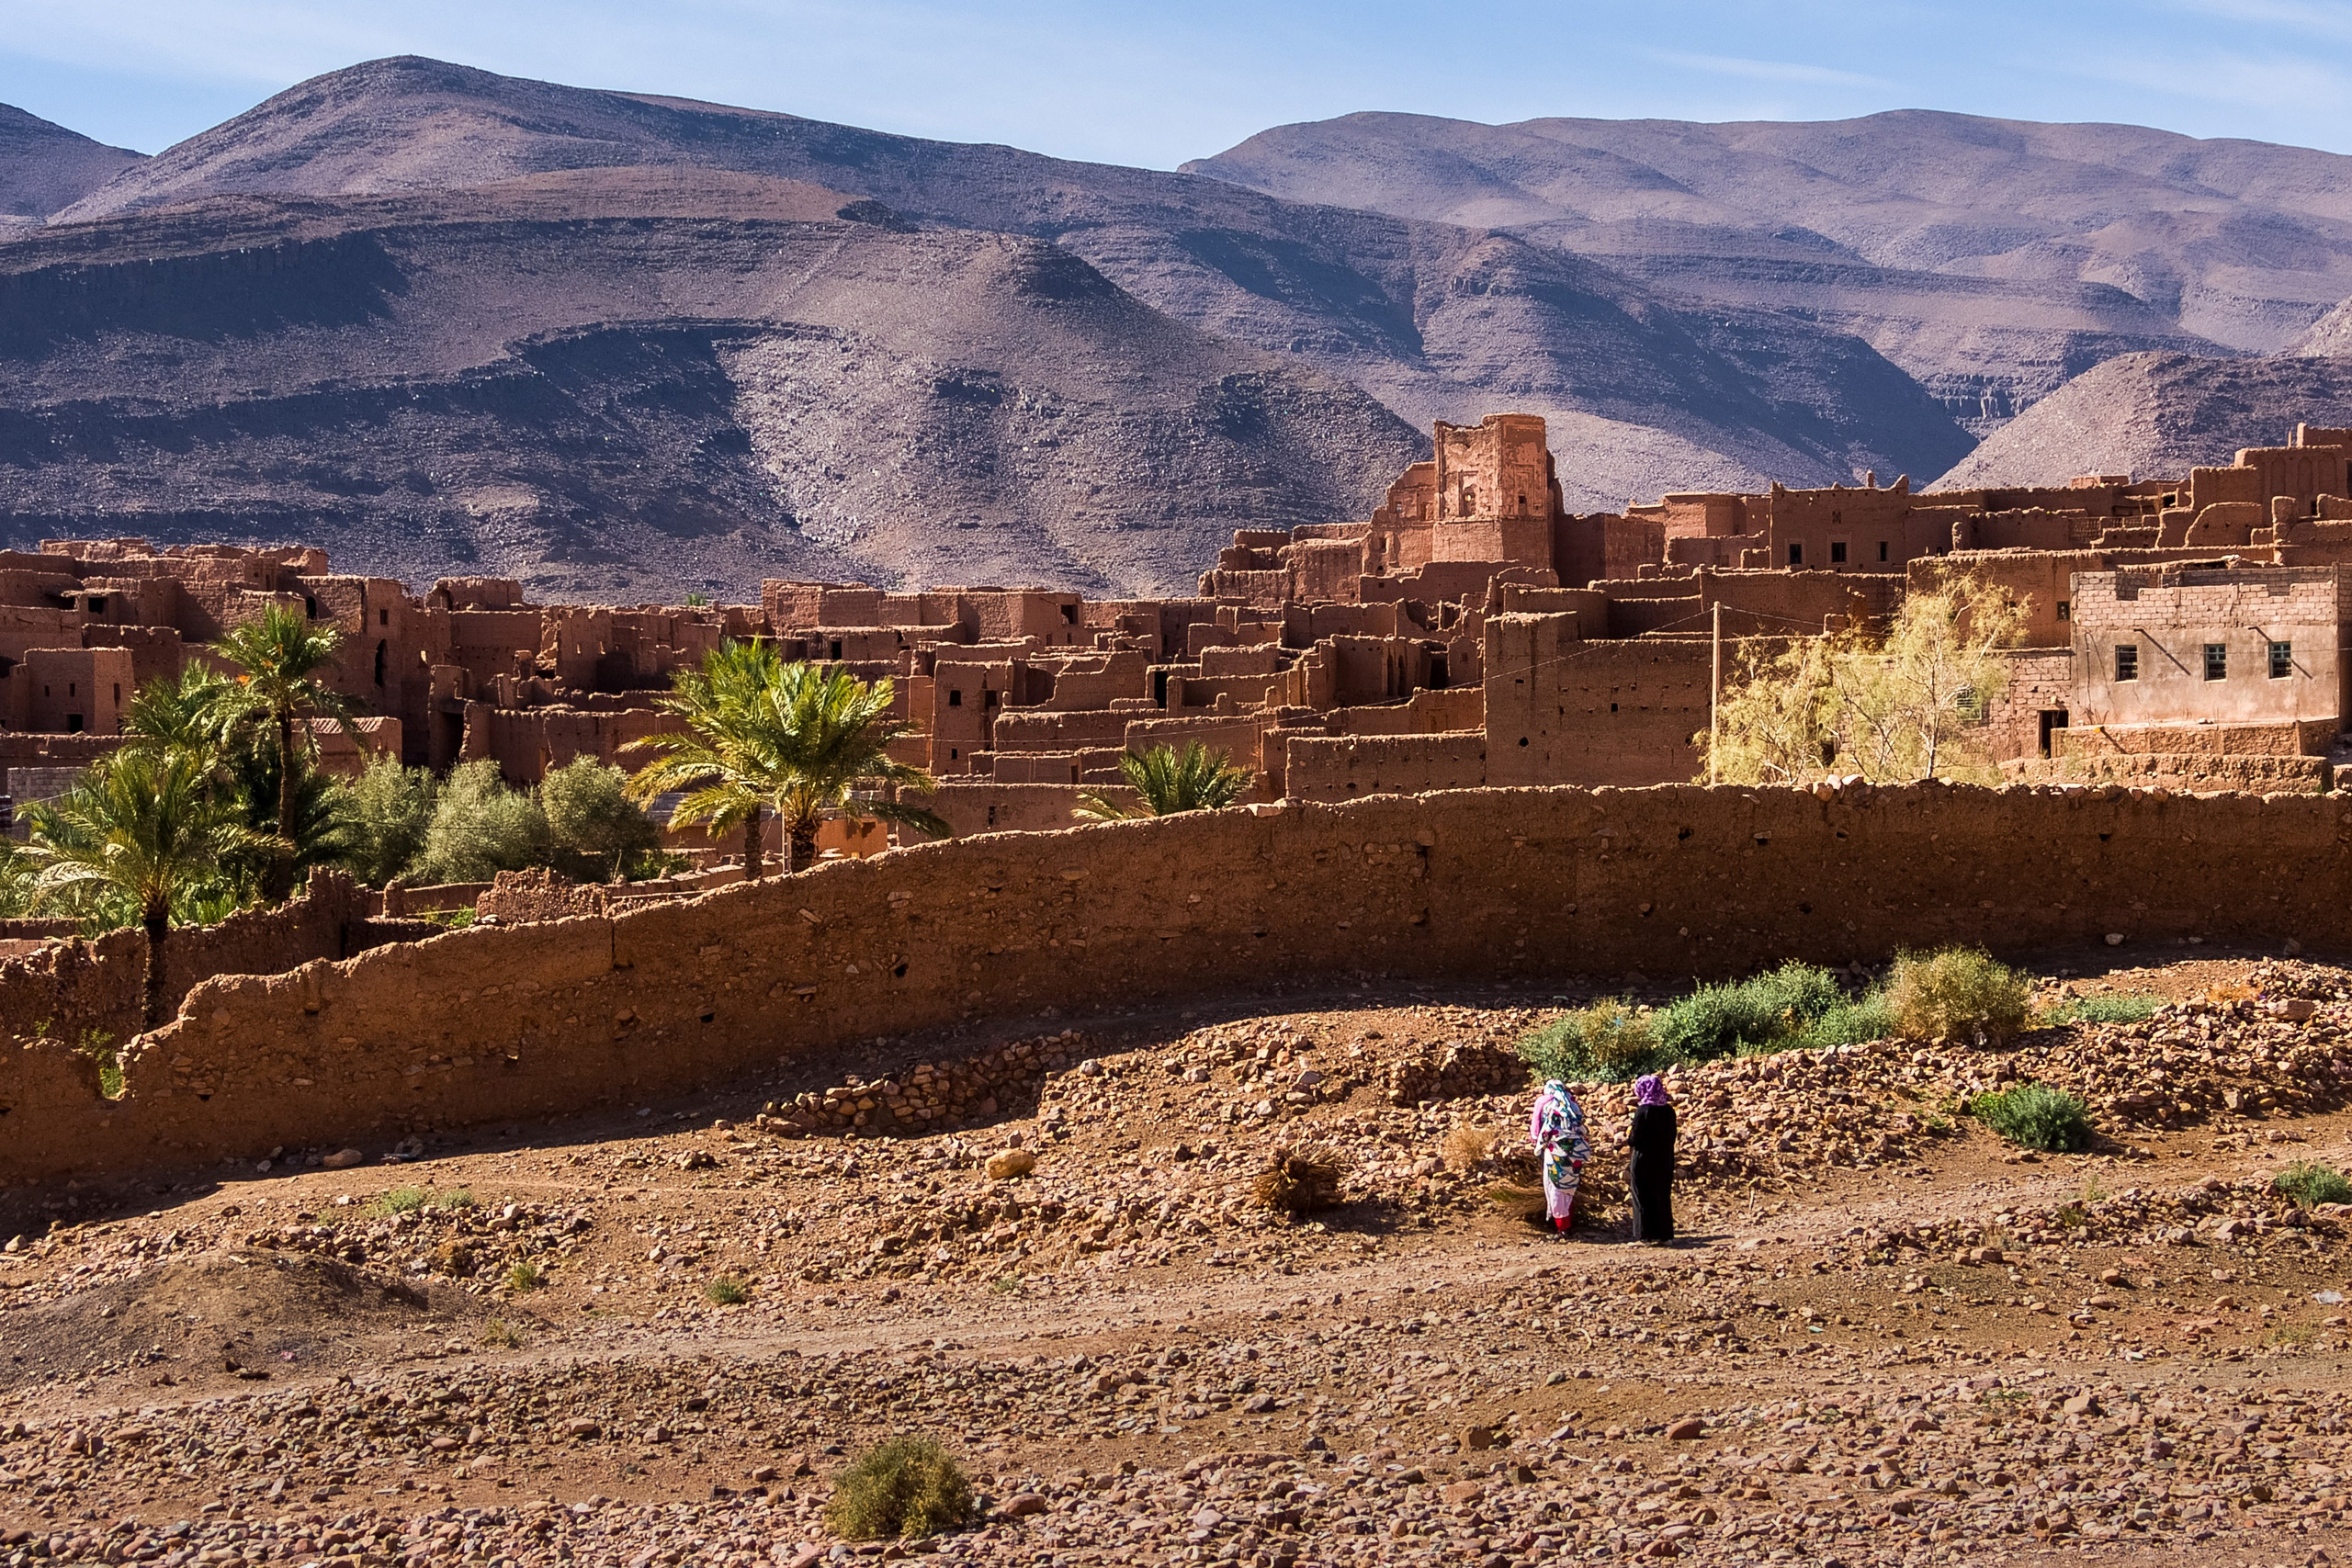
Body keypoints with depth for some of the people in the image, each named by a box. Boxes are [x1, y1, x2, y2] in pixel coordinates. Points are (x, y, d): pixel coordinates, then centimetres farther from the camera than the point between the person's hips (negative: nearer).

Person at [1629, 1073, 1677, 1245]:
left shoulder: (1643, 1111, -15)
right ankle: (1663, 1235, 14)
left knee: (1643, 1198, 4)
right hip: (1664, 1162, 6)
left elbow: (1635, 1138, -16)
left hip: (1644, 1161, -6)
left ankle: (1646, 1235, 4)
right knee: (1662, 1197, 12)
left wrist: (1626, 1139, 6)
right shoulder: (1668, 1110, 2)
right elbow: (1672, 1136, 8)